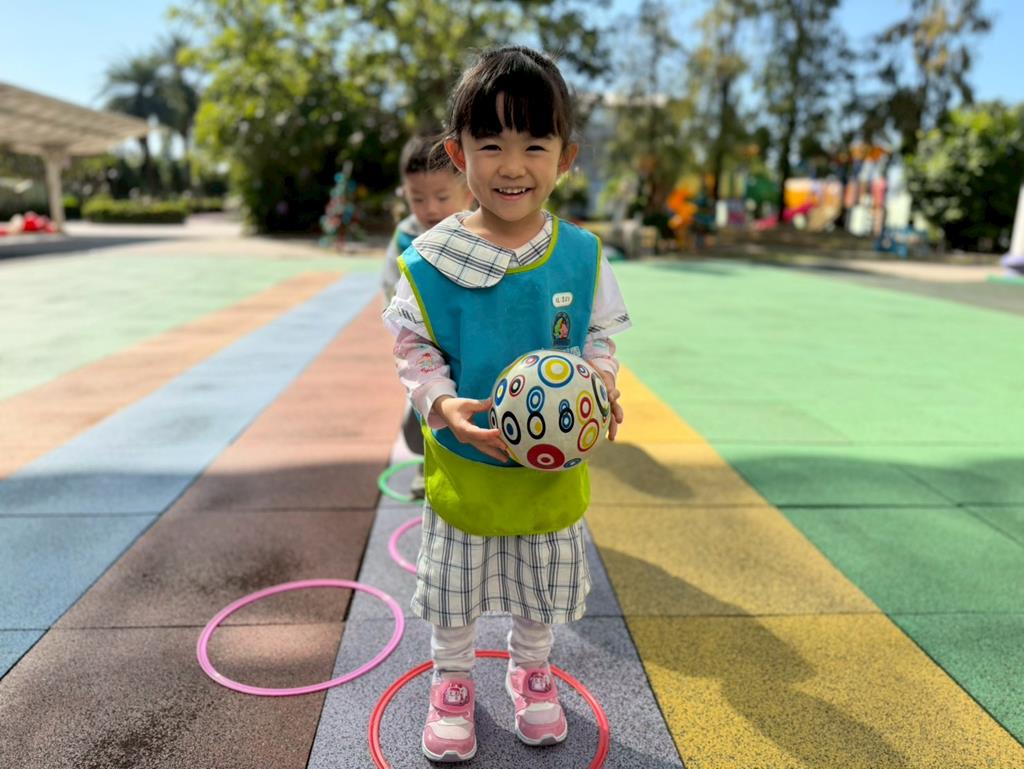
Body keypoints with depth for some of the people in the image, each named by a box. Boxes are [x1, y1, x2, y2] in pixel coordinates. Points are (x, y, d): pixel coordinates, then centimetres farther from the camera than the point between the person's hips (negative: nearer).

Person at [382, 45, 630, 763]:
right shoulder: (432, 258, -15)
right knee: (453, 587, 18)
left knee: (545, 586, 21)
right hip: (463, 462, -1)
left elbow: (599, 337, 3)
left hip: (555, 462, 2)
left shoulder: (582, 255, -9)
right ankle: (453, 679, 47)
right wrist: (444, 405, -21)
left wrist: (600, 385, -17)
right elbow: (414, 348, -5)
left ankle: (531, 669, 51)